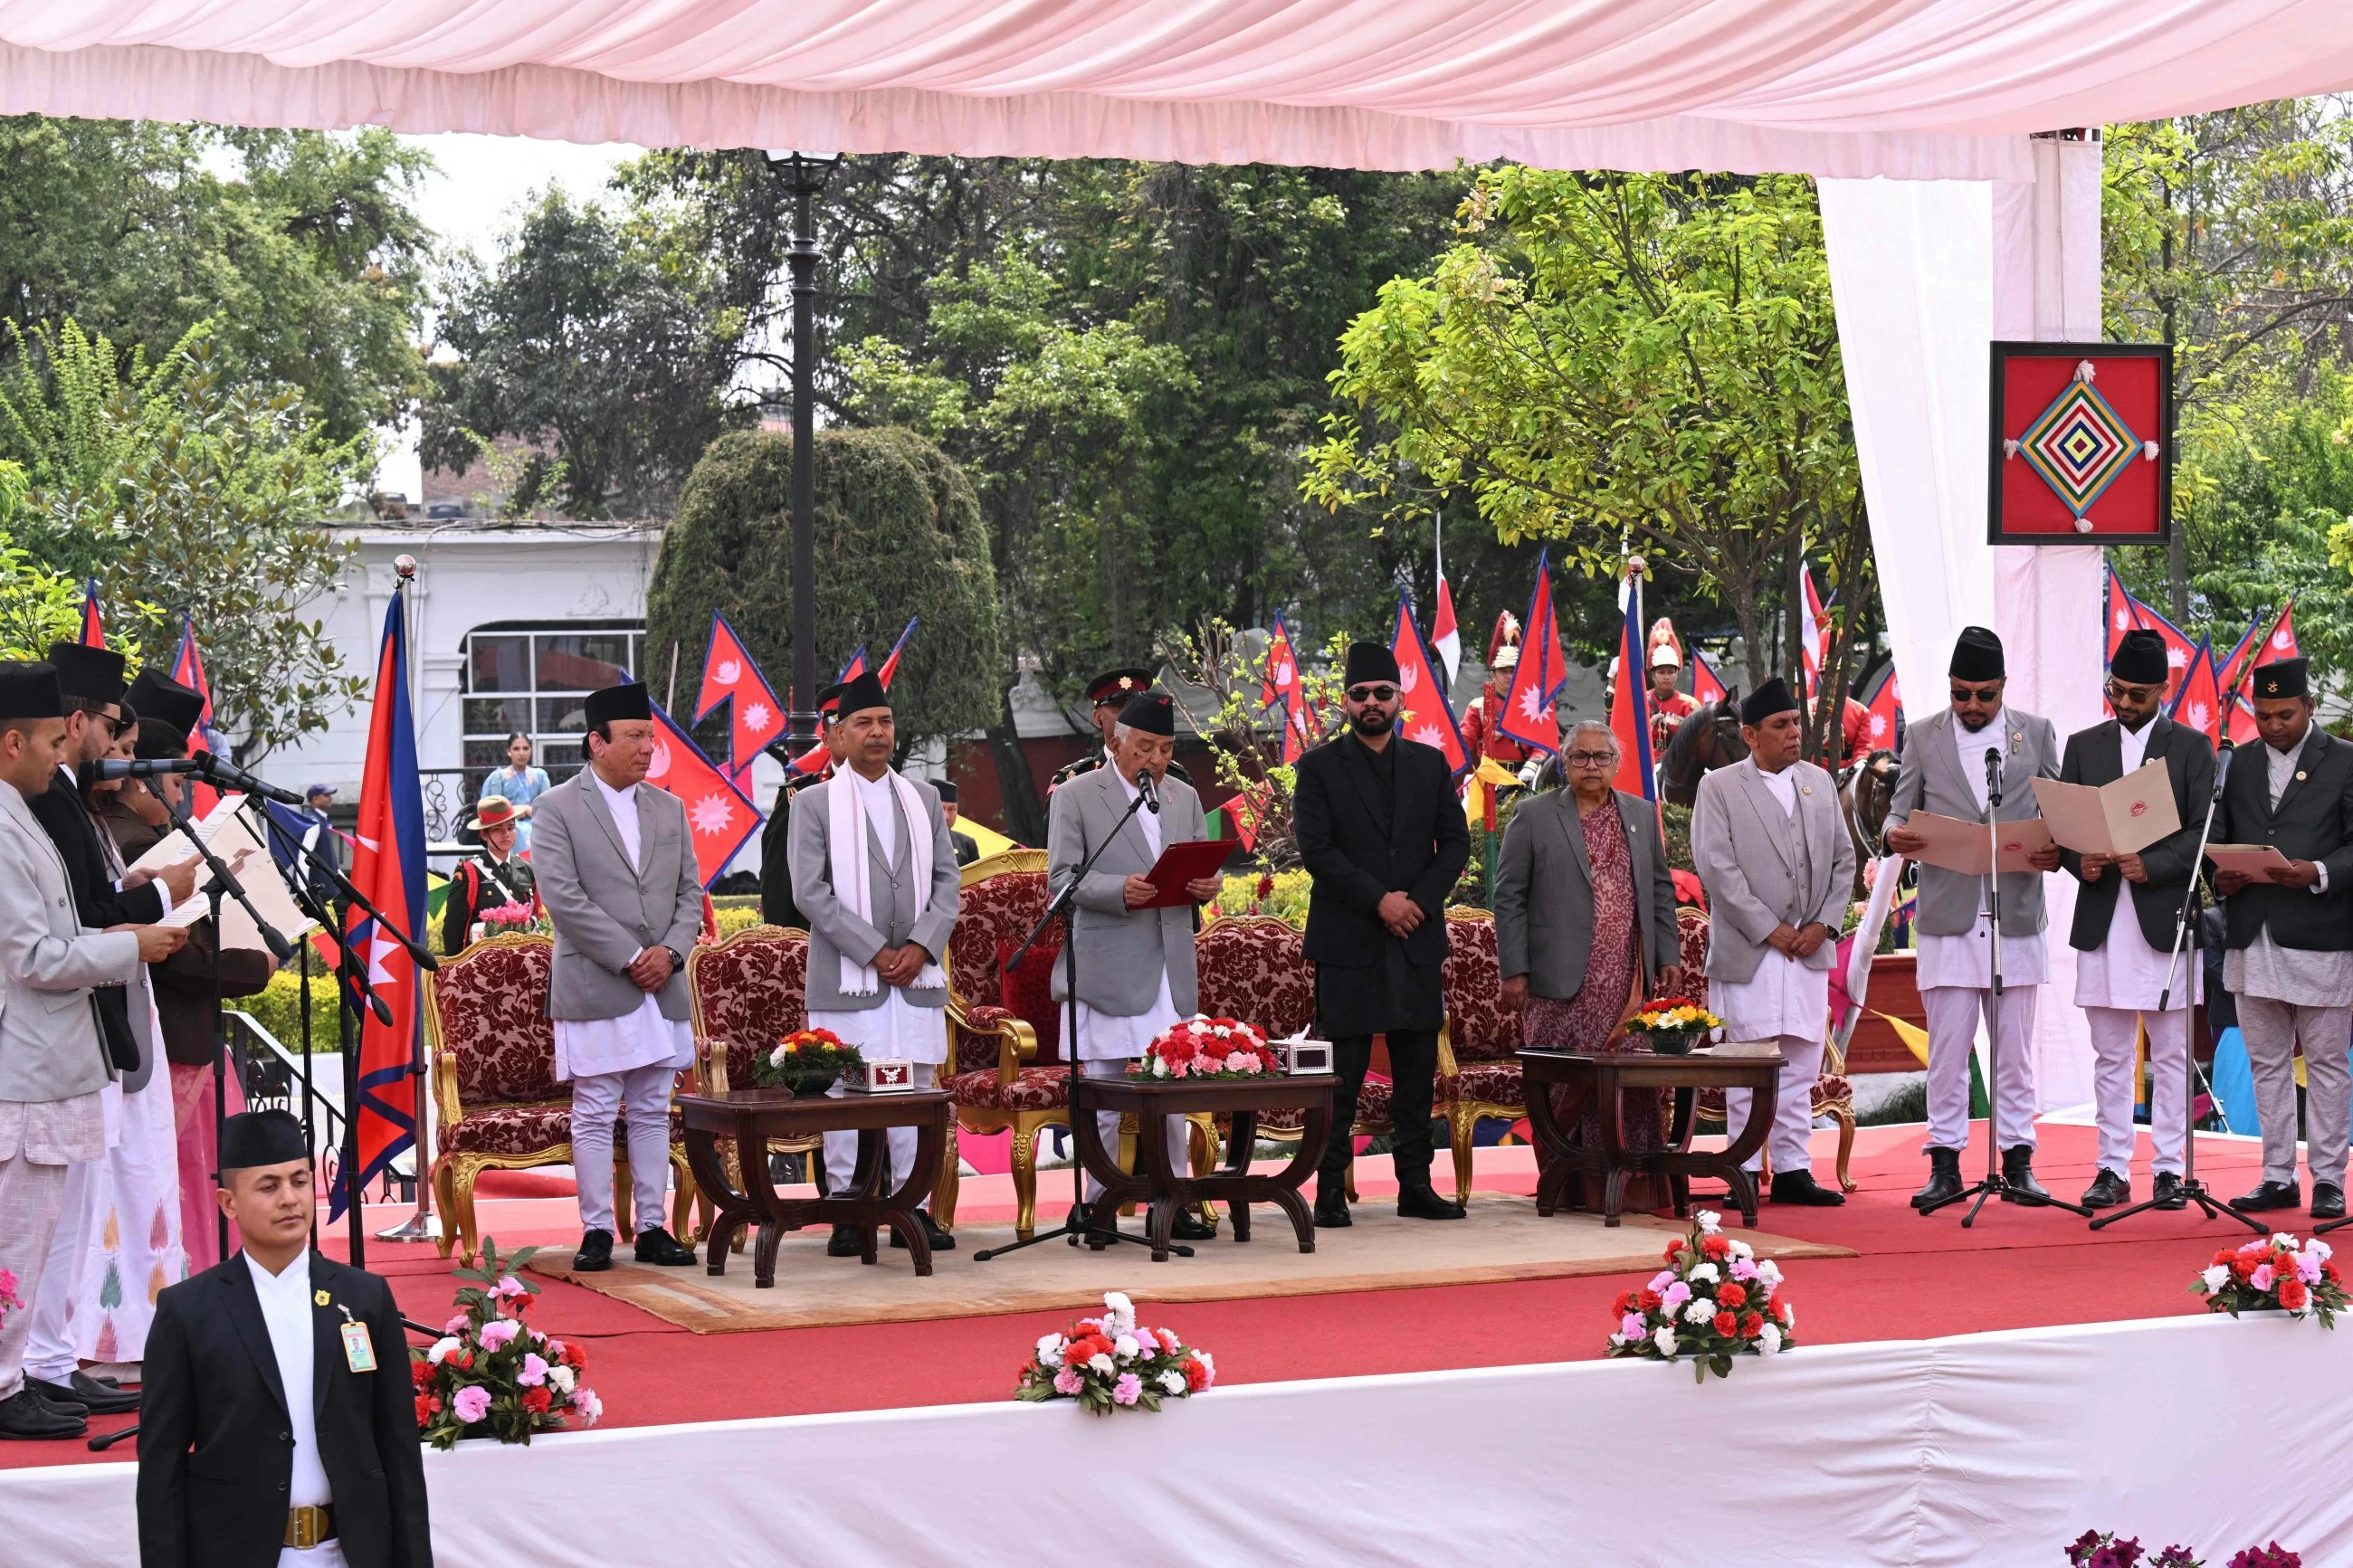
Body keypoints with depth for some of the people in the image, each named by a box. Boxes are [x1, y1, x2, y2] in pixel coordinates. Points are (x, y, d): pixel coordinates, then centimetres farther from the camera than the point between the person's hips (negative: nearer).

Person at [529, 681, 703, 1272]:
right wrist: (630, 958, -14)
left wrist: (670, 952, -6)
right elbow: (563, 897, -11)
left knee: (653, 1113, 8)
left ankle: (653, 1229, 12)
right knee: (594, 1115, -2)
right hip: (593, 987, -5)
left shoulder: (668, 808, 14)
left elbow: (690, 892, 13)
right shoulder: (557, 808, -3)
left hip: (662, 986, 5)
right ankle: (597, 1230, 3)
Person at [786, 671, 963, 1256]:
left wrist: (921, 946, -6)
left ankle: (914, 1208, 12)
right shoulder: (817, 804, 1)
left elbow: (947, 882, 10)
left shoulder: (923, 798, 13)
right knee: (843, 1094, -2)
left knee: (915, 1091, 5)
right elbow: (810, 892, -7)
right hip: (847, 979, -4)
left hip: (917, 974, 4)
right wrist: (874, 952, -12)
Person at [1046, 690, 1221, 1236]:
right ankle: (1099, 1207, 5)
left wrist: (1207, 885, -4)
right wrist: (1120, 891, -24)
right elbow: (1060, 879, -8)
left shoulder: (1185, 797, 17)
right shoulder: (1075, 796, -1)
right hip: (1106, 967, -5)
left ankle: (1172, 1203, 13)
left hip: (1171, 967, 5)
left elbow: (1202, 869, 20)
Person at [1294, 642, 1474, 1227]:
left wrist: (1420, 901, -6)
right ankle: (1331, 1189, 0)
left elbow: (1456, 841, 9)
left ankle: (1416, 1186, 11)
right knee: (1342, 1073, -4)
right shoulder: (1320, 767, 3)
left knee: (1417, 1070, 5)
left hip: (1417, 937, 4)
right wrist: (1379, 900, -14)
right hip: (1348, 939, -4)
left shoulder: (1430, 764, 14)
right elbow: (1315, 848, -6)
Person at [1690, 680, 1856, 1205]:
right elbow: (1716, 867, -9)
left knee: (1800, 1067, 6)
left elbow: (1844, 859, 14)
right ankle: (1745, 1175, 1)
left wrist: (1824, 925, 0)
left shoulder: (1820, 784, 14)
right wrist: (1769, 929, -12)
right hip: (1748, 954, -5)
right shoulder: (1718, 788, -1)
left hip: (1809, 949, 5)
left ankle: (1792, 1170, 11)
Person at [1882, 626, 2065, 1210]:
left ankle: (2018, 1162, 10)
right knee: (1946, 1050, 1)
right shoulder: (1923, 737, 9)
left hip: (2016, 915, 0)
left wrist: (2057, 851, -12)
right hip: (1948, 916, 0)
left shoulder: (2037, 734, 9)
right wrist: (1896, 835, -14)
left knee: (2016, 1051, 4)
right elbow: (1900, 810, 10)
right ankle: (1944, 1164, 6)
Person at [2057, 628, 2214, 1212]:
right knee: (2110, 1056, 5)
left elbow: (2204, 834, -2)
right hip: (2101, 918, 2)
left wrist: (2152, 865, -17)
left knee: (2170, 1055, 1)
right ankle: (2113, 1169, 9)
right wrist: (2079, 861, -11)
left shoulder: (2191, 748, 5)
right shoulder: (2083, 747, 12)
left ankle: (2169, 1170, 5)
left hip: (2165, 917, -2)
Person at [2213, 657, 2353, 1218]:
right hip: (2253, 938, 5)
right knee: (2268, 1063, 9)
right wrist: (2220, 875, -4)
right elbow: (2217, 836, 16)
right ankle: (2278, 1177, 15)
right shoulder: (2240, 765, 13)